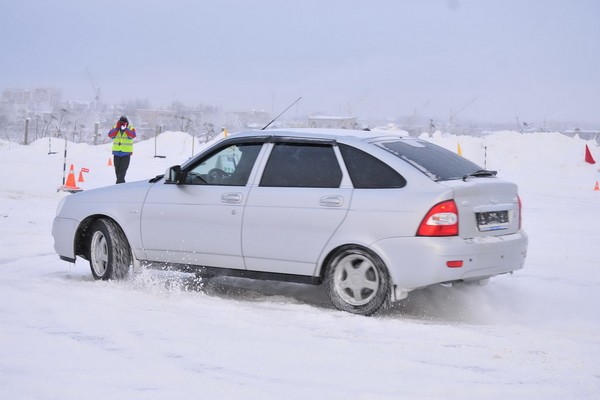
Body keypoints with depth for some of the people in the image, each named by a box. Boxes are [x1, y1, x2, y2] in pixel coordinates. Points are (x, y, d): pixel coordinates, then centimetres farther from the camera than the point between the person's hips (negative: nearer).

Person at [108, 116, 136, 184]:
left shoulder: (131, 128, 1)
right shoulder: (115, 128, 6)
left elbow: (132, 136, -18)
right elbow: (110, 135, -9)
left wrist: (126, 128, -17)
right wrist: (117, 128, -14)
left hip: (126, 153, -3)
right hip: (117, 152, 3)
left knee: (123, 169, -13)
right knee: (117, 169, 8)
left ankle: (119, 183, -17)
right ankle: (121, 182, 20)